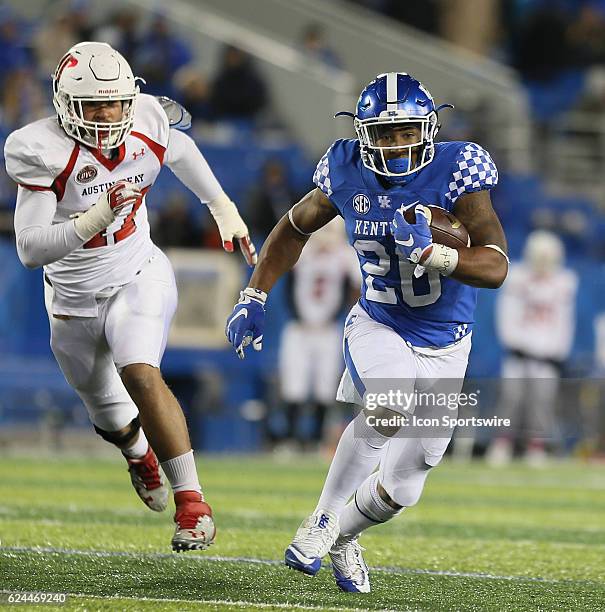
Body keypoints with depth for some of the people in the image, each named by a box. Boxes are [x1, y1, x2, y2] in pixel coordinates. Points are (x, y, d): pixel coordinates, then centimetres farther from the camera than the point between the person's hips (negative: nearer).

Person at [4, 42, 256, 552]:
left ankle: (192, 501, -23)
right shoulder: (43, 151, -25)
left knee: (140, 375, -29)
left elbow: (181, 152, 13)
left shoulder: (147, 126, -13)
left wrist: (225, 211, 16)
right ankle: (139, 453, 57)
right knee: (112, 420, 18)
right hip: (74, 299, 0)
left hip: (138, 279, 0)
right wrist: (99, 216, -42)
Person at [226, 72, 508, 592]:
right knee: (390, 406, -34)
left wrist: (428, 252, -42)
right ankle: (324, 517, -14)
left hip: (443, 348, 0)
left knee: (402, 489, 3)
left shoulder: (456, 172, -20)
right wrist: (253, 298, 7)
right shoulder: (349, 172, -10)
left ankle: (344, 533, 36)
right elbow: (295, 228, 11)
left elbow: (496, 267, -27)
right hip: (378, 327, 0)